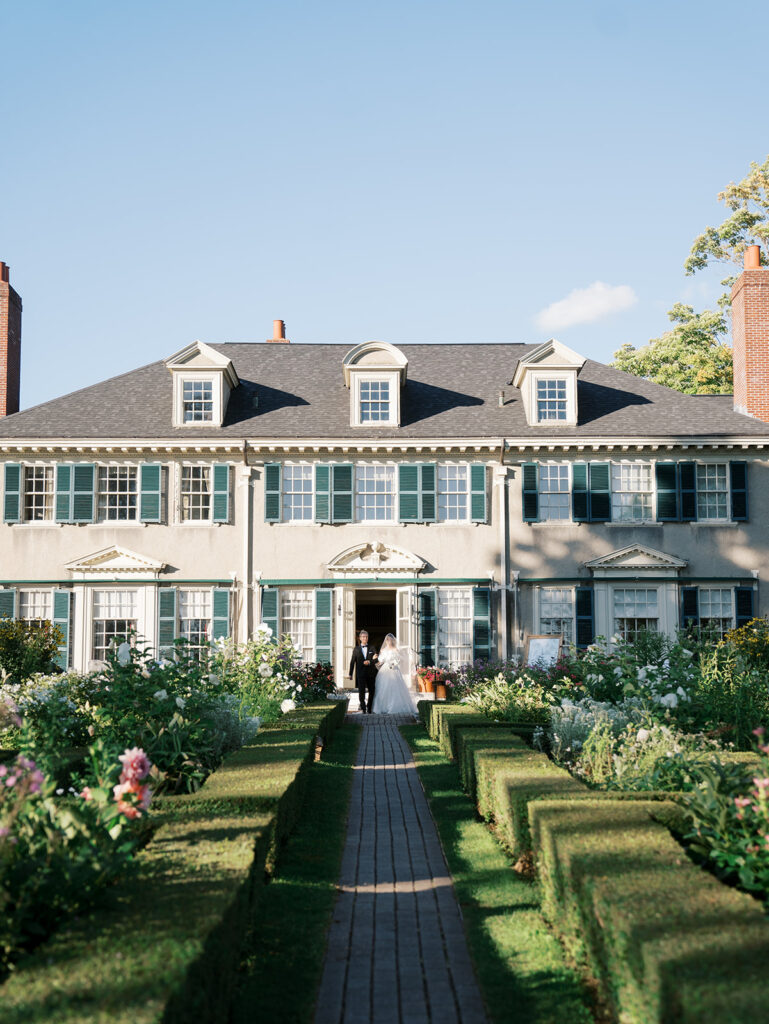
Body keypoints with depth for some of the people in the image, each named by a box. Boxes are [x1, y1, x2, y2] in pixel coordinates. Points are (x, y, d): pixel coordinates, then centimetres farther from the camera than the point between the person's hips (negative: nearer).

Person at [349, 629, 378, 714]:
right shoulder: (356, 649, 7)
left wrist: (369, 662, -16)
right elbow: (352, 662, 7)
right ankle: (363, 708, 2)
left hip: (371, 673, 1)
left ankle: (369, 708, 17)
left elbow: (376, 659, 4)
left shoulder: (372, 648, 9)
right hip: (360, 674, -1)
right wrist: (350, 674, 4)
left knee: (372, 691, 5)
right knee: (361, 692, -5)